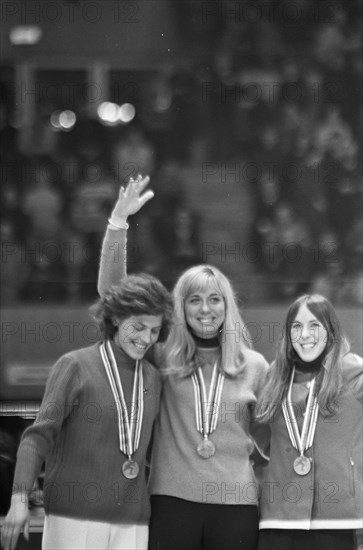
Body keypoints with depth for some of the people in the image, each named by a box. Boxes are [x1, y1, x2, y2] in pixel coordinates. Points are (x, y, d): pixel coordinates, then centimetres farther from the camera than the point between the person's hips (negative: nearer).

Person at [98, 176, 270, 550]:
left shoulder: (254, 365, 7)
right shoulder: (165, 358, 4)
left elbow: (266, 438, 19)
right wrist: (118, 221, -7)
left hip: (236, 503, 1)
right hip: (172, 500, -1)